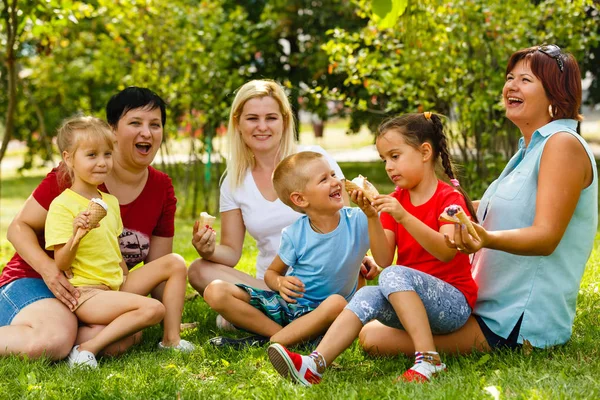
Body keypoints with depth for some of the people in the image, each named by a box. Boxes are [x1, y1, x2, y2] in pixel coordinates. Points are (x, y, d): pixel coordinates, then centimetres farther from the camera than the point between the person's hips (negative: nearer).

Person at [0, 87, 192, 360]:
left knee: (127, 338, -32)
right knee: (54, 340, -37)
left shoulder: (163, 189, 2)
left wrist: (171, 325, -7)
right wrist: (47, 267, -28)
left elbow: (159, 271, 6)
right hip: (35, 279, -4)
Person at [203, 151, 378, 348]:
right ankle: (282, 333, -21)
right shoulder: (294, 235, -8)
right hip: (287, 301, 1)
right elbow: (271, 272, 6)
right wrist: (280, 283, -19)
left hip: (319, 312, -1)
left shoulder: (356, 221, -8)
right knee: (215, 291, -16)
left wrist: (372, 216, -27)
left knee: (337, 303, -41)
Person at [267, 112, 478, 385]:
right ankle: (314, 365, -38)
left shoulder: (450, 197, -5)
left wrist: (404, 217, -31)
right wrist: (372, 217, -14)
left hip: (455, 303, -5)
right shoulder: (394, 200, 10)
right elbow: (383, 260, 0)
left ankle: (428, 359, -33)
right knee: (368, 295, -23)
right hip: (412, 301, 5)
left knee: (394, 275, -30)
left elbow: (446, 252, -23)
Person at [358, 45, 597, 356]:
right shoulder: (528, 150, 18)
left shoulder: (563, 144, -13)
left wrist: (488, 238, -41)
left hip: (522, 323, -10)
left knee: (375, 339, -21)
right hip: (493, 304, 10)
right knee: (370, 331, 14)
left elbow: (546, 237, -23)